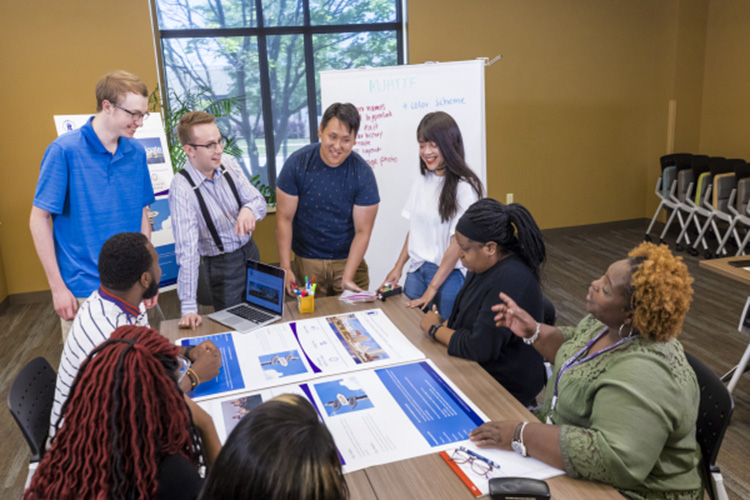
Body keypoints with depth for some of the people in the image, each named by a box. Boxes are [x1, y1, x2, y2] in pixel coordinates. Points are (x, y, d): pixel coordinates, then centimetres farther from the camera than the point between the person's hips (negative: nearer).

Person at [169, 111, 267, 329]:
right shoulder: (182, 188, -24)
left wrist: (249, 209, -32)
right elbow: (186, 248, -27)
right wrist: (188, 306, -29)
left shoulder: (228, 163, -9)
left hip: (250, 251, 5)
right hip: (221, 264, -5)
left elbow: (259, 201, -5)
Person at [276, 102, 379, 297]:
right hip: (307, 261, 0)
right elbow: (284, 218, -8)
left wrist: (347, 277, -17)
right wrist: (285, 268, -12)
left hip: (348, 259, 0)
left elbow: (362, 232, -10)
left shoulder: (363, 173, -11)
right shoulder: (297, 163, -11)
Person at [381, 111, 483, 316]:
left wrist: (432, 289, -15)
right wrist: (398, 267, 7)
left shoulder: (465, 187, -14)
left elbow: (458, 243, -15)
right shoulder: (421, 182, 7)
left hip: (448, 275, -5)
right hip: (416, 271, 6)